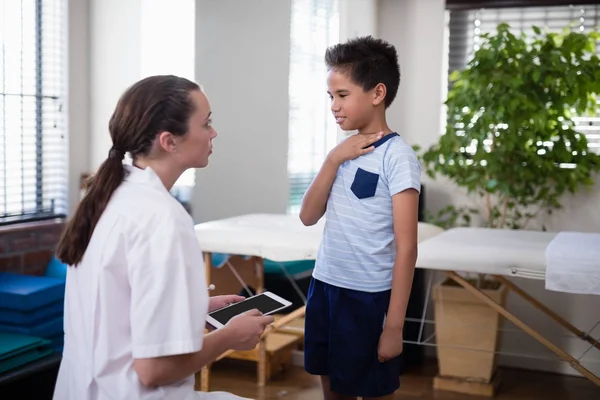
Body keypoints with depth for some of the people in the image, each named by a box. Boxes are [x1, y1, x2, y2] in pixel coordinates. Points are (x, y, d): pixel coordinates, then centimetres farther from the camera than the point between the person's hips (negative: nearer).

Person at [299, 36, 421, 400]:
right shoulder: (346, 150, 7)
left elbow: (406, 248, -15)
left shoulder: (397, 155, -13)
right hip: (325, 287, 7)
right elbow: (309, 216, 2)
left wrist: (394, 326, -17)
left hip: (369, 297, -7)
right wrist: (333, 159, -9)